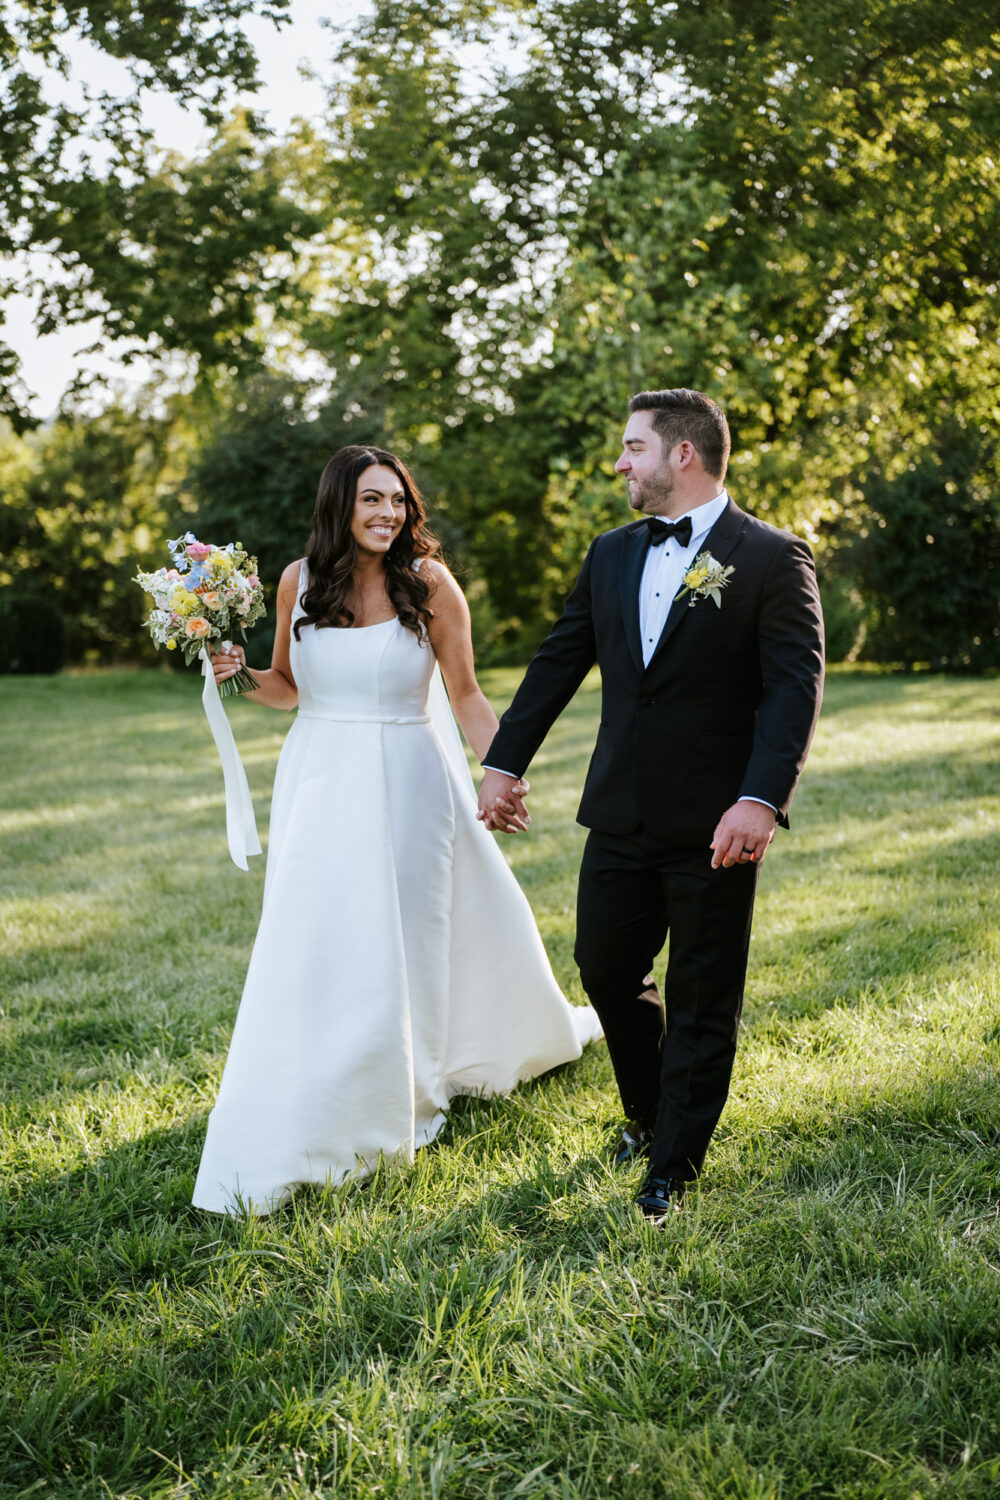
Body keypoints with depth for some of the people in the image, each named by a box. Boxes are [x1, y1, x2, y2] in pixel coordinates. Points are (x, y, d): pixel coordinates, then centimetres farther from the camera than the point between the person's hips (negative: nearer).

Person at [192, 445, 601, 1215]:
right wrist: (241, 676, -8)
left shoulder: (430, 584, -8)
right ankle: (286, 1137, 17)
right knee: (312, 952, 3)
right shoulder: (299, 581, 0)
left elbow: (466, 693, -3)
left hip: (407, 784, -2)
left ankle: (397, 1097, 31)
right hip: (321, 783, 2)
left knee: (405, 943, 8)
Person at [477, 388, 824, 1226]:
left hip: (715, 826, -5)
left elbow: (795, 687, -16)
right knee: (606, 971, 14)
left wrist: (762, 798, -28)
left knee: (703, 1003, 6)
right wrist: (506, 762, 13)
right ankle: (647, 1115, 38)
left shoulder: (772, 559, -8)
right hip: (621, 814, 6)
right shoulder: (611, 555, 10)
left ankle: (672, 1170, 20)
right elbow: (558, 664, 15)